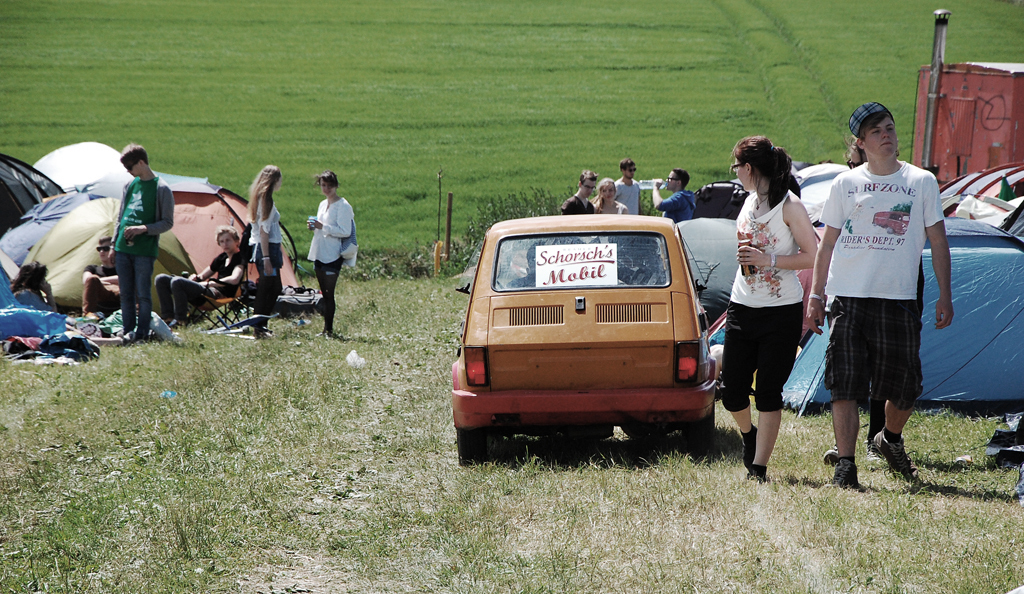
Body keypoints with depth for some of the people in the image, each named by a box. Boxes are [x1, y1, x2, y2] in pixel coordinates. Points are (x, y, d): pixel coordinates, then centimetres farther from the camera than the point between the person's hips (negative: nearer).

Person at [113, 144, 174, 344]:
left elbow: (167, 222, -4)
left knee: (143, 294, -4)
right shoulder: (130, 185, 13)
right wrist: (114, 245, 15)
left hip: (145, 250, -6)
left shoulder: (161, 189, -5)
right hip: (124, 249, 6)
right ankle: (128, 331, 14)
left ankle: (141, 334, 2)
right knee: (126, 294, 8)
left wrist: (143, 228, -17)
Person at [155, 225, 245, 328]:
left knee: (177, 282, -31)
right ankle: (169, 317, -6)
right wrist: (196, 278, 2)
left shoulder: (239, 258, -3)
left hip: (219, 294, -10)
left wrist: (209, 283, -15)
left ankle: (180, 321, -22)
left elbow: (234, 280, -22)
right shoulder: (222, 257, 23)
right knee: (161, 279, 7)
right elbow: (202, 277, 29)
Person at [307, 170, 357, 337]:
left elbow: (345, 231, -17)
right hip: (319, 253, 8)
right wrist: (314, 227, 4)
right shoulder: (323, 204, 16)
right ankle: (326, 328, 14)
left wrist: (323, 227, -20)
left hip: (333, 255, -8)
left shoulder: (343, 206, -10)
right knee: (324, 293, 10)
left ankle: (329, 329, -7)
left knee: (329, 292, -10)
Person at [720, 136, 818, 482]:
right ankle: (748, 435, 33)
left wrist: (769, 260, -20)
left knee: (768, 392, -4)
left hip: (781, 312, -6)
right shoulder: (749, 202, 12)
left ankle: (759, 467, 2)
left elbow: (812, 257, -13)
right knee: (732, 391, 3)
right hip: (742, 308, 6)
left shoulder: (789, 205, -10)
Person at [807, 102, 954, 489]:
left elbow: (938, 242, 9)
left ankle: (891, 440, 32)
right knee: (845, 387, -6)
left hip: (899, 299, 0)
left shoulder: (921, 182, 6)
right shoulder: (845, 184, 8)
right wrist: (815, 295, 7)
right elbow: (827, 244, 12)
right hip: (848, 298, 0)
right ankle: (845, 465, -3)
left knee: (905, 387, 2)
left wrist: (945, 295, 4)